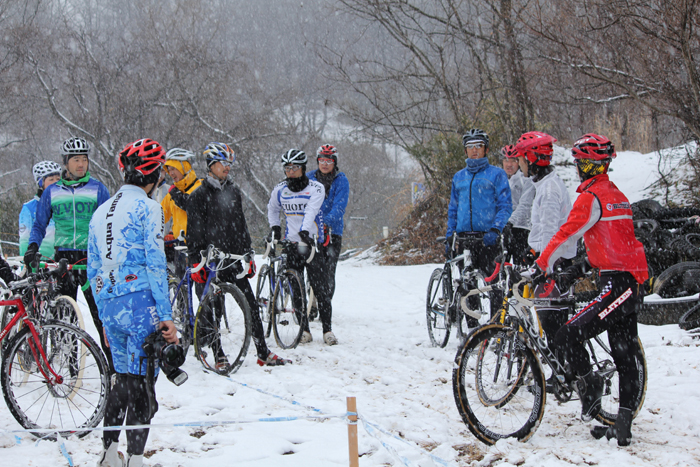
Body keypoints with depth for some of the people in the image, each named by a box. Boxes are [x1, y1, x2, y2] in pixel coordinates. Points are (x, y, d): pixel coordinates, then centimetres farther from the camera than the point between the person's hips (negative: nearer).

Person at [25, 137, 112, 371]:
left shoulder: (97, 189, 5)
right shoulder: (52, 192, 10)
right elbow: (39, 224, 16)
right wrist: (33, 246, 0)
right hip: (63, 257, 3)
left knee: (101, 312, -8)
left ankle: (114, 364, -4)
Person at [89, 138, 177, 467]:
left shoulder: (100, 212, 15)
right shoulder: (147, 208, -6)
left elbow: (93, 271, 17)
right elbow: (155, 264, -12)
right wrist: (166, 316, -11)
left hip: (110, 306, 7)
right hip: (142, 304, -7)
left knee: (123, 377, 17)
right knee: (142, 380, -3)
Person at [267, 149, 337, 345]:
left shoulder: (316, 188, -6)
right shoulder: (280, 189, 6)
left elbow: (311, 211, -22)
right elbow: (272, 209, 25)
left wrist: (305, 231, -37)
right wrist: (274, 227, 10)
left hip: (312, 242, -3)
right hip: (291, 243, 3)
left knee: (321, 288, -6)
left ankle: (327, 329, 1)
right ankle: (304, 329, 10)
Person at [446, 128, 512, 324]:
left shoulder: (496, 174, 3)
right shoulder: (459, 177, 18)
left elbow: (505, 206, -3)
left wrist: (495, 229, -17)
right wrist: (449, 237, 15)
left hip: (487, 238, -4)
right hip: (464, 238, 5)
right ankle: (472, 327, 11)